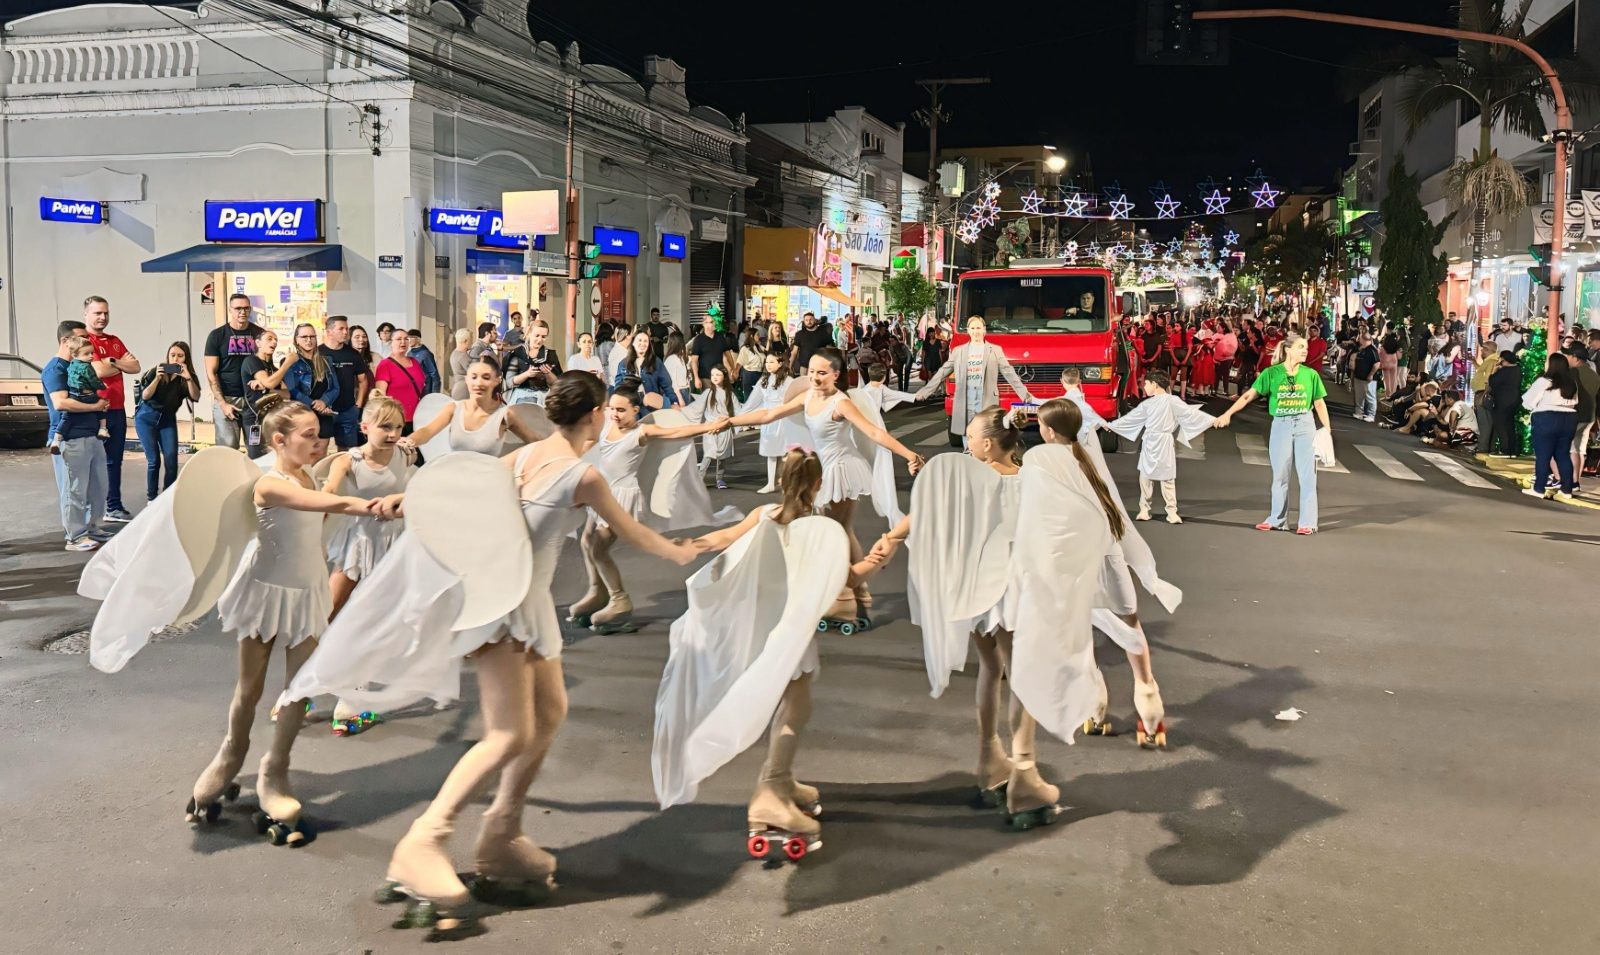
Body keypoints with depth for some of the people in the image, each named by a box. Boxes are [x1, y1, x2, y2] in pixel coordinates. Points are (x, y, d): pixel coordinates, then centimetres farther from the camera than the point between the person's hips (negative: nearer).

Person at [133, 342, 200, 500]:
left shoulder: (188, 376, -4)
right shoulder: (156, 371, -11)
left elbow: (196, 397, -18)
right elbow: (145, 396, -16)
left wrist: (188, 378, -31)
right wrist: (157, 378, -29)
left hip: (168, 419, 3)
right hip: (147, 418, -3)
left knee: (171, 459, -8)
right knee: (154, 460, -7)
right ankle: (151, 498, 6)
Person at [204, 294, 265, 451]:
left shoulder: (259, 333, 7)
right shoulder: (217, 335, 2)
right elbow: (211, 373, 0)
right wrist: (222, 403, -9)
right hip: (226, 398, -2)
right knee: (228, 449, -5)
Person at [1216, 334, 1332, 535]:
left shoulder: (1311, 374, 1)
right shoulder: (1271, 373, -3)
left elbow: (1320, 404, 7)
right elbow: (1249, 395, -7)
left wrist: (1328, 431, 3)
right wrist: (1228, 413, -16)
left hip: (1305, 425, 0)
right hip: (1280, 426, 0)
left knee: (1308, 475, 1)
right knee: (1280, 475, 8)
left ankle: (1307, 522, 7)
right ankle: (1277, 520, 17)